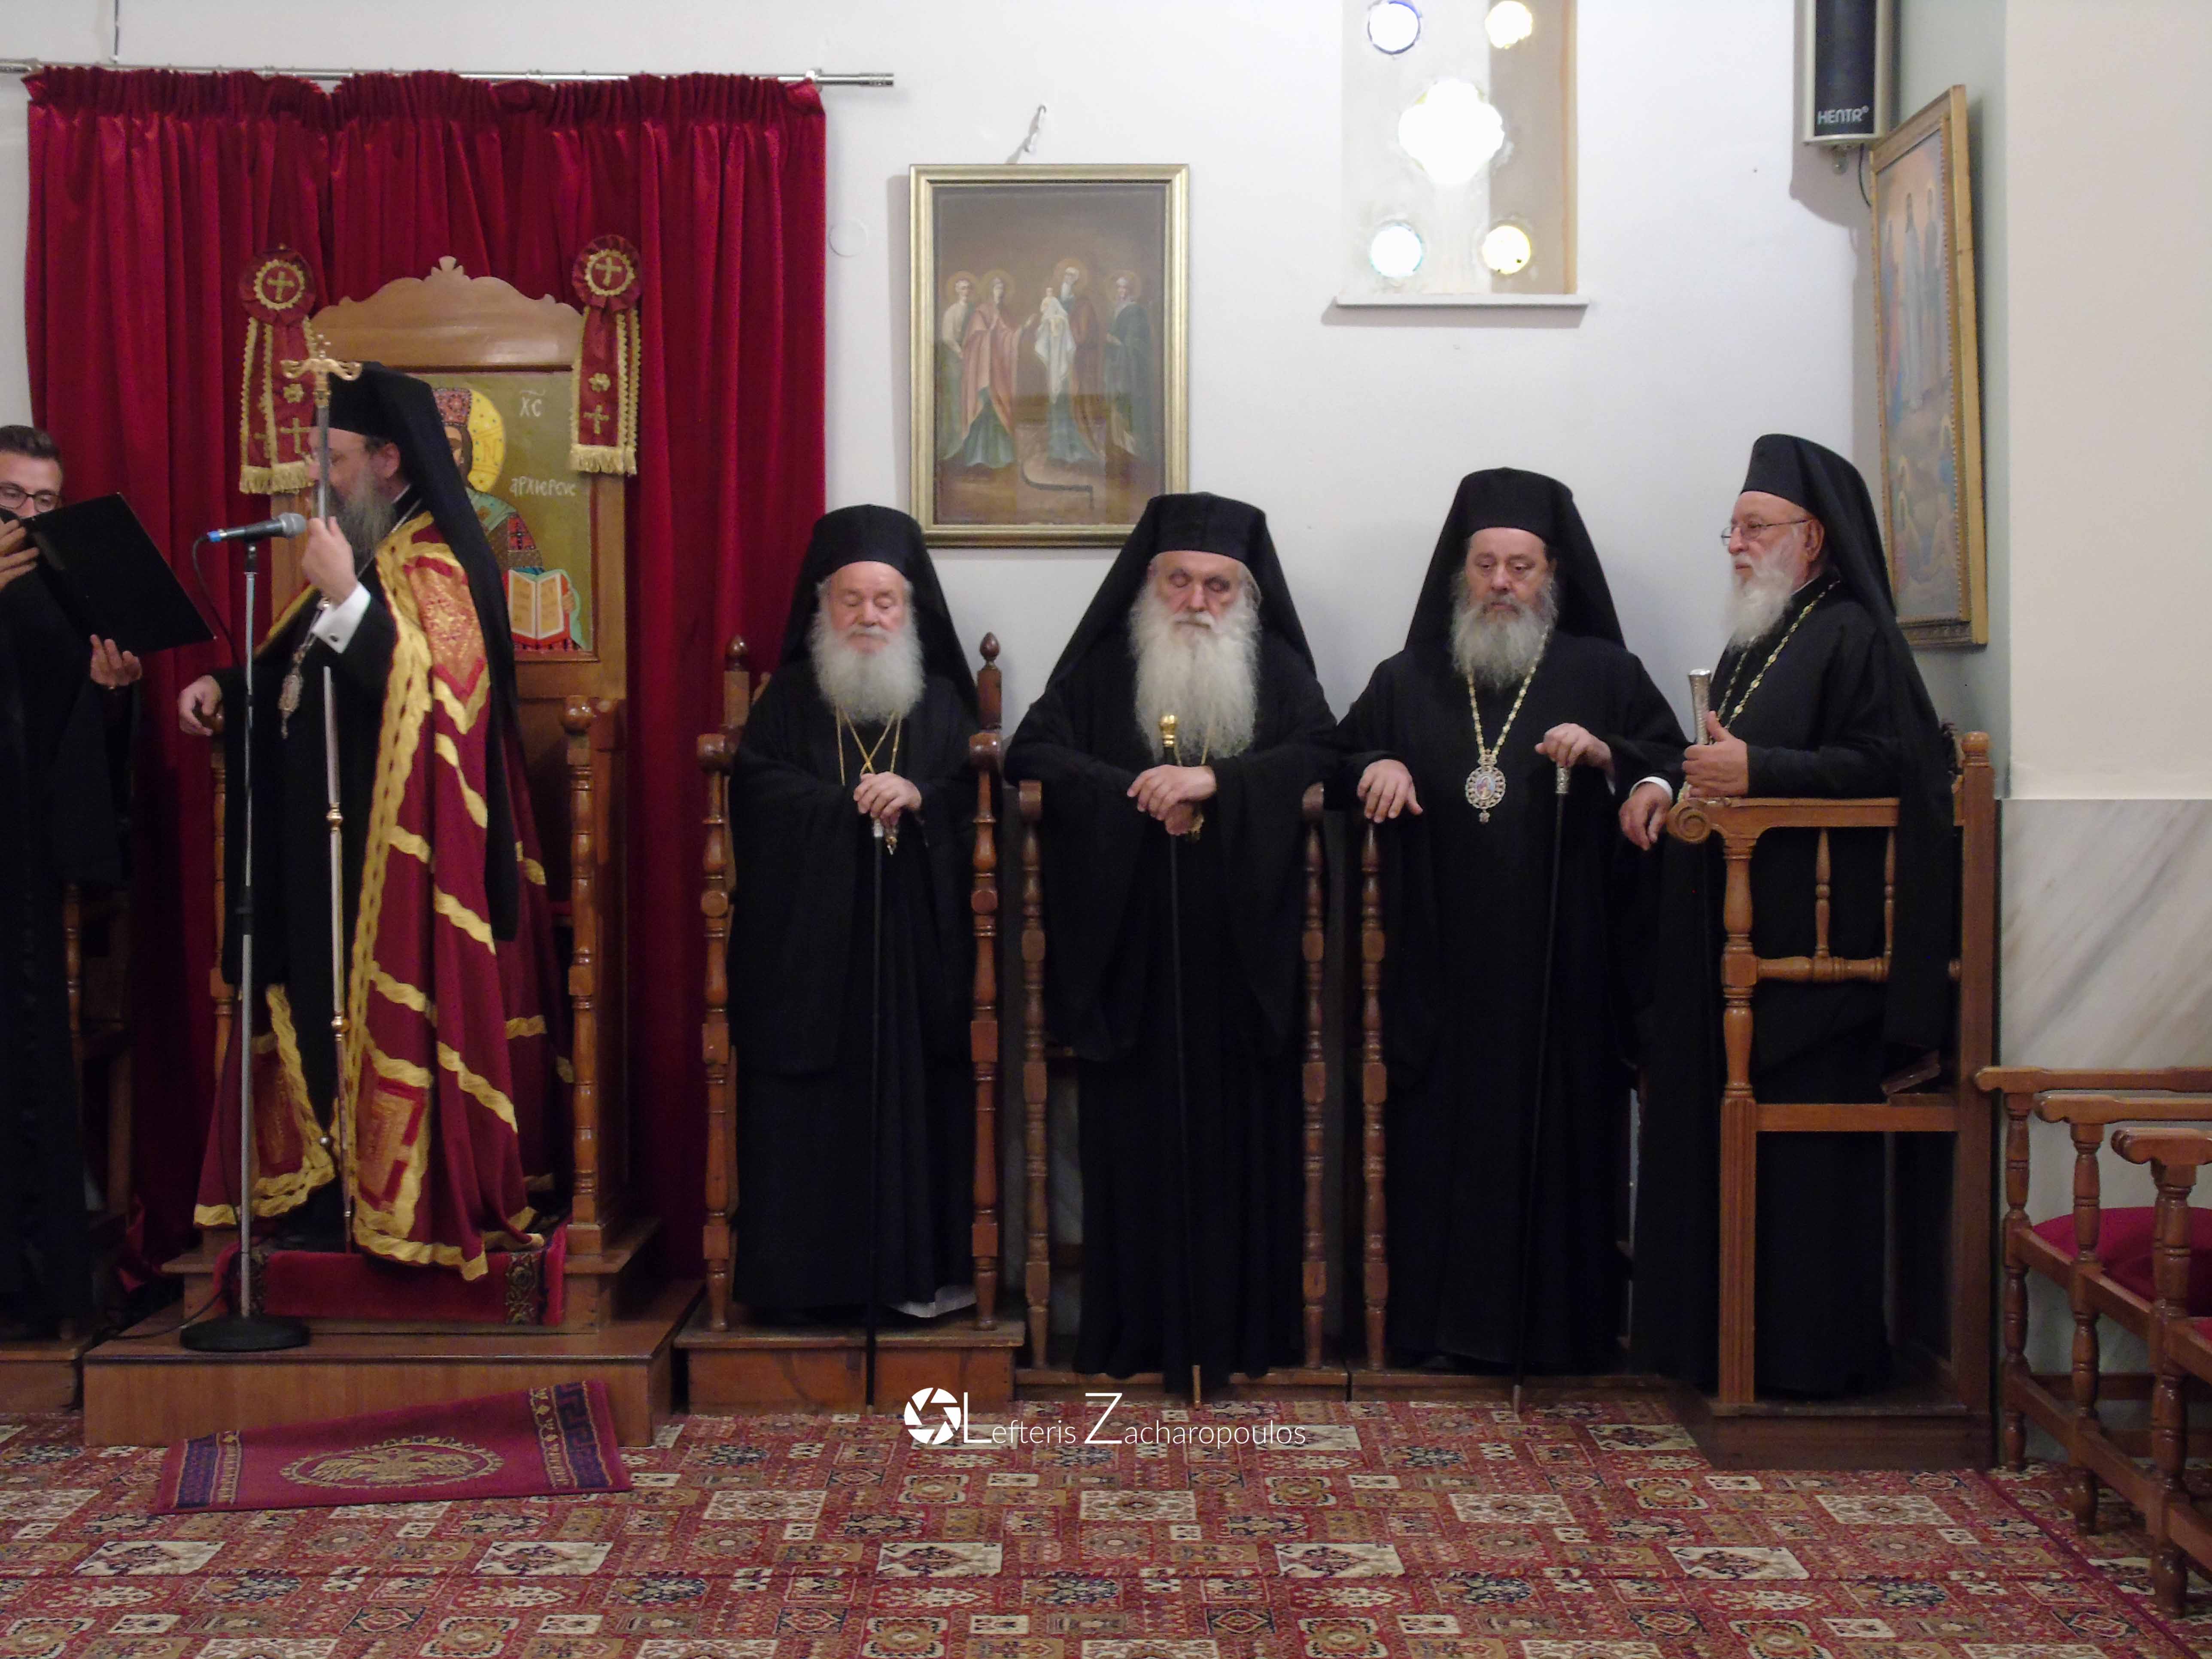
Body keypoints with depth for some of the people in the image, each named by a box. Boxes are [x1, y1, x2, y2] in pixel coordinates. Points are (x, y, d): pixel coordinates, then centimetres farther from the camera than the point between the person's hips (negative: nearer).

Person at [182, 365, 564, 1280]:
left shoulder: (431, 565, -13)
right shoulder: (368, 555, 15)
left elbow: (427, 689, -25)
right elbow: (301, 667, 23)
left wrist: (343, 597, -26)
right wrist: (228, 688, 8)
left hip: (392, 842, -9)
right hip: (329, 832, 9)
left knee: (387, 1008, -4)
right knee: (326, 1008, 11)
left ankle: (404, 1202, 4)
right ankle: (333, 1187, 19)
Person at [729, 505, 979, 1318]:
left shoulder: (944, 703, 14)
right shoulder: (789, 699, 10)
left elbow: (979, 796, 3)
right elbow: (757, 794, -4)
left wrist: (919, 797, -16)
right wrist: (854, 804, -13)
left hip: (917, 941, 1)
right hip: (808, 941, -1)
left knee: (915, 1094, -3)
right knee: (812, 1110, -4)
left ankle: (921, 1267, 4)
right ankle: (812, 1272, 2)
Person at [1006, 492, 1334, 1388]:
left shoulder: (1278, 671, 9)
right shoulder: (1102, 667, 7)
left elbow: (1318, 756, -6)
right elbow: (1030, 754, -3)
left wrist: (1214, 780, -20)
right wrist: (1138, 793, -15)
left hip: (1240, 951, 1)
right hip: (1129, 951, 0)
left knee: (1241, 1133, 0)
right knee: (1135, 1136, -1)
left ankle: (1242, 1328, 8)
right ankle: (1135, 1331, 6)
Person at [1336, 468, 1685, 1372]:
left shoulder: (1606, 675, 9)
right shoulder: (1407, 681, 16)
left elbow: (1675, 770, 4)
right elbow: (1340, 757, 22)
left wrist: (1605, 756, -14)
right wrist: (1376, 767, 0)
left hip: (1563, 963, -2)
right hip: (1440, 971, 2)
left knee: (1562, 1127, -3)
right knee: (1441, 1135, 0)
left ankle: (1562, 1324, 7)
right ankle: (1447, 1322, 8)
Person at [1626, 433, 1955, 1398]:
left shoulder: (1852, 636, -8)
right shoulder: (1755, 639, 19)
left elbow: (1887, 765, -18)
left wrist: (1756, 770, -23)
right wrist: (1668, 782, 6)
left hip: (1809, 942, -9)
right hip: (1727, 935, 9)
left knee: (1804, 1146, -4)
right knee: (1715, 1129, 10)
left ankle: (1812, 1350, 6)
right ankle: (1717, 1335, 19)